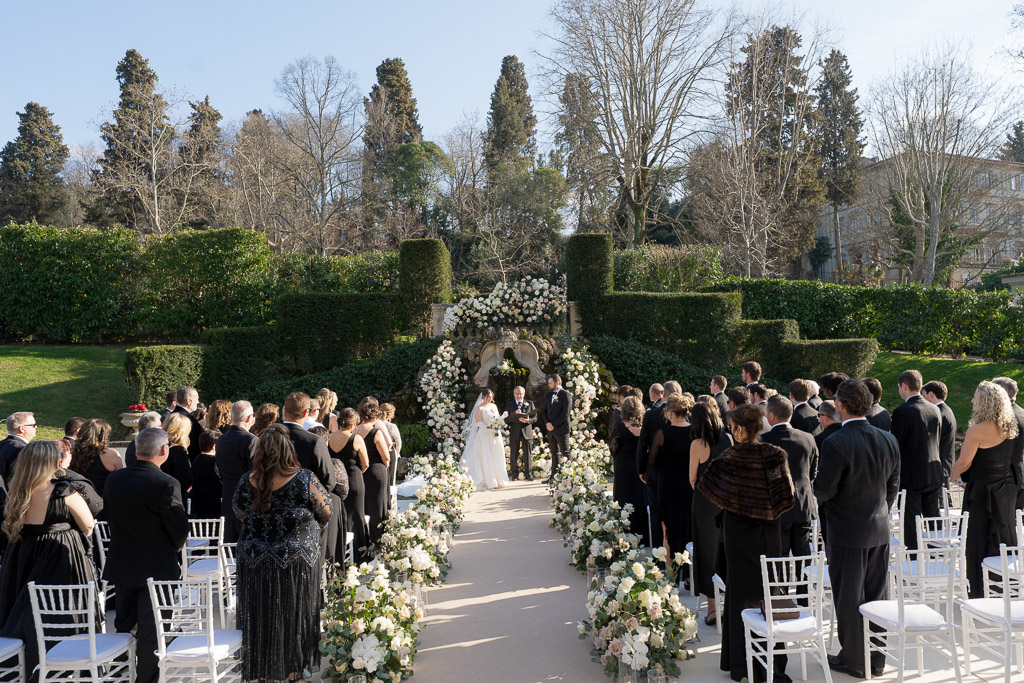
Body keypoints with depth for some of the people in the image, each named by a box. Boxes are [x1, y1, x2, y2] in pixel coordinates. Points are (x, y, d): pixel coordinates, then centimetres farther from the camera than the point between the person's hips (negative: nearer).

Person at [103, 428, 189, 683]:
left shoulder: (113, 479, -3)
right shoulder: (166, 484, -22)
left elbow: (110, 518, 7)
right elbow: (180, 529, -18)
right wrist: (173, 550, 3)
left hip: (121, 565, 6)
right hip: (156, 567, -6)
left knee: (123, 625, 21)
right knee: (150, 631, 6)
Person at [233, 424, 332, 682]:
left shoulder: (247, 483, -10)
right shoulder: (305, 479, -18)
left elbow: (240, 515, 8)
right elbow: (326, 513, -7)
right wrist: (311, 531, 14)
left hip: (255, 563, 2)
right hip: (296, 561, -2)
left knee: (261, 615, 17)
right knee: (293, 613, 15)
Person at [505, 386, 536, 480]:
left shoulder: (530, 403, 11)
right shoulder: (509, 404, 10)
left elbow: (535, 417, 5)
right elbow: (506, 419, 1)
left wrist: (528, 420, -16)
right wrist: (515, 415, -16)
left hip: (527, 431, 0)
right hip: (514, 432, 0)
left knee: (528, 454, -1)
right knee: (513, 455, 4)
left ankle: (529, 474, 5)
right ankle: (515, 474, 14)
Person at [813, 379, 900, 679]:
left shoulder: (835, 444, -21)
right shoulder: (888, 440, 0)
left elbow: (822, 491, -18)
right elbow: (893, 485, 9)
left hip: (847, 533, -6)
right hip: (880, 530, 6)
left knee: (849, 598, 7)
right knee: (876, 595, 16)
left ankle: (853, 660, 18)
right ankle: (876, 658, 27)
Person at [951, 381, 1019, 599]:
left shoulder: (977, 431, -19)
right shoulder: (1010, 427, 3)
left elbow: (963, 463, -14)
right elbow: (1011, 458, 13)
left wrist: (953, 476, 7)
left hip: (983, 492, -7)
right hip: (1007, 490, 7)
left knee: (980, 542, 2)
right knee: (1005, 539, 16)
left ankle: (980, 594, 9)